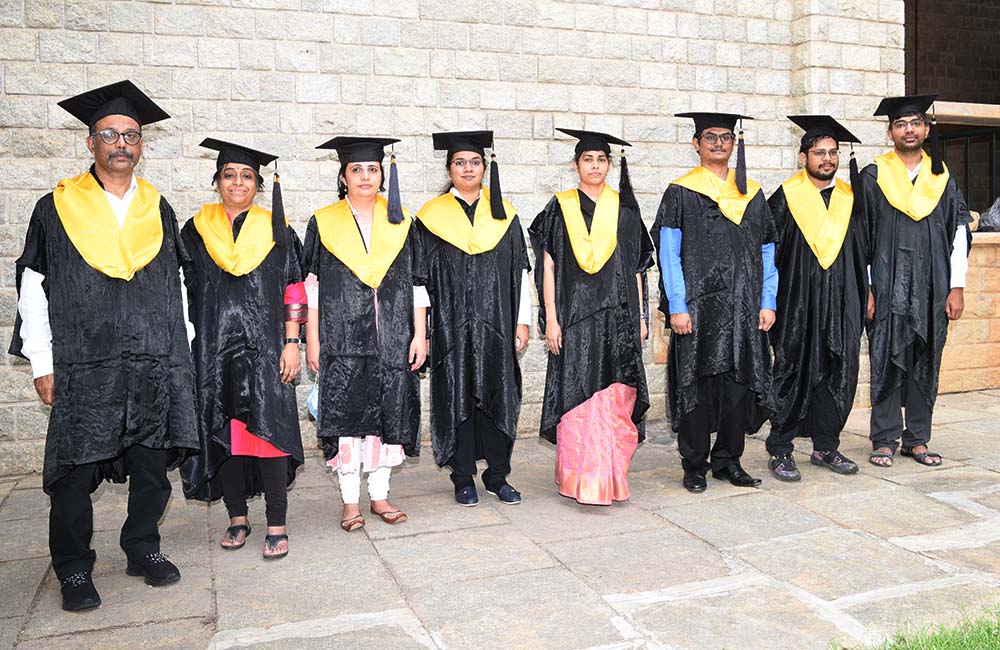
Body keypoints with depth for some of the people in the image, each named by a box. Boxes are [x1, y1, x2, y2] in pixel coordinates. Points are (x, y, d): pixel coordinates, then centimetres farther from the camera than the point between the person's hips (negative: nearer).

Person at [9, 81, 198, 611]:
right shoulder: (56, 209, 3)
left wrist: (179, 356, 8)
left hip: (155, 368, 3)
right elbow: (33, 290, 3)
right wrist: (42, 364, -3)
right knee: (77, 472, 1)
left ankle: (143, 549, 26)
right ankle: (73, 570, 18)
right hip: (83, 368, -2)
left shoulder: (158, 210, 11)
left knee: (152, 468, 7)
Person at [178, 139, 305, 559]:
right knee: (223, 433, 5)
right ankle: (237, 518, 18)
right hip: (213, 350, 2)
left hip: (265, 348, -2)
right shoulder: (196, 231, 10)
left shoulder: (276, 230, 6)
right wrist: (183, 349, 4)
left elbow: (293, 292, 2)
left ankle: (276, 525, -1)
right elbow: (185, 293, 10)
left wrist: (291, 343, -6)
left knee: (267, 429, -8)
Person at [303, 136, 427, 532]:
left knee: (388, 414, 5)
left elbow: (417, 285, 6)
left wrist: (419, 335, -1)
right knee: (347, 415, 0)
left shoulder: (401, 223, 8)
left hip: (392, 340, 2)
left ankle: (379, 495, 18)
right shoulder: (323, 224, 4)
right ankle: (350, 502, 11)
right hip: (342, 340, -1)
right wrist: (312, 341, -3)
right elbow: (312, 288, 3)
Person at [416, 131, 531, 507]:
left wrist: (522, 321, 2)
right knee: (457, 398, 4)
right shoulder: (431, 217, 3)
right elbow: (421, 277, 1)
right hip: (451, 328, -2)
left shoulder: (503, 214, 8)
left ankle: (497, 476, 19)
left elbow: (520, 271, 7)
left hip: (496, 326, 2)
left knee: (497, 397, 6)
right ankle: (463, 479, 16)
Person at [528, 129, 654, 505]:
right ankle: (578, 479, 4)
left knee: (615, 402, 0)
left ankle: (609, 478, 11)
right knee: (577, 399, -4)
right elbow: (548, 266, 1)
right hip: (574, 316, -2)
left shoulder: (625, 210, 11)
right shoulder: (559, 209, 5)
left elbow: (635, 268, 12)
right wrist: (550, 319, -6)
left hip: (618, 317, 2)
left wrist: (640, 317, 6)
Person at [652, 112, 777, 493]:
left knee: (740, 384, 7)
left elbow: (767, 252, 12)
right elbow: (669, 254, -5)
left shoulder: (752, 194, 13)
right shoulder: (680, 193, 0)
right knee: (695, 386, 1)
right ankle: (695, 467, 13)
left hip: (743, 310, 4)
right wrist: (677, 307, -13)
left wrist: (767, 303, 3)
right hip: (697, 308, -4)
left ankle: (728, 461, 20)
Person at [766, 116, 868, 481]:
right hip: (797, 304, -4)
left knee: (838, 375, 7)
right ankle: (780, 451, 10)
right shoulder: (785, 198, -2)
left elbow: (861, 251, 15)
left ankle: (825, 447, 20)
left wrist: (865, 294, 10)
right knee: (791, 374, 0)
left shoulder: (849, 197, 11)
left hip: (841, 305, 4)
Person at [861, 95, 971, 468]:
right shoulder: (873, 177, 2)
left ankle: (917, 439, 17)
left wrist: (957, 287, 0)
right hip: (887, 288, -3)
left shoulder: (942, 177, 10)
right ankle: (885, 440, 9)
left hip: (932, 290, 3)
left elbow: (959, 232, 8)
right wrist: (865, 288, -7)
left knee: (925, 365, 7)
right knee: (887, 363, 0)